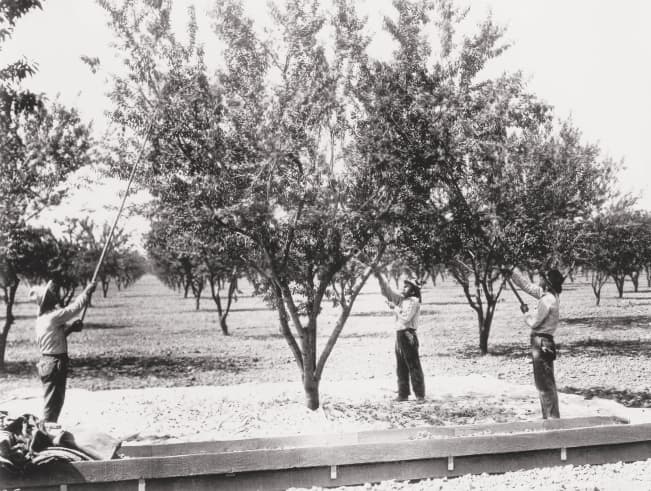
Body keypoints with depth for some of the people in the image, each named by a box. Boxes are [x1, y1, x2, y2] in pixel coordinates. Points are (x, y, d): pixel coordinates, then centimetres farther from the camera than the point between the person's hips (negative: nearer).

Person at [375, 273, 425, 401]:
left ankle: (420, 395, -1)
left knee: (414, 366, -5)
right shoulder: (400, 299, 14)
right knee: (401, 367, 11)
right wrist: (379, 277, 5)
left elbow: (405, 317, -17)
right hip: (399, 334, 8)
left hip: (408, 335, -8)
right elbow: (387, 291, 15)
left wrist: (395, 308, -9)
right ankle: (403, 394, 18)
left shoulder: (414, 301, -8)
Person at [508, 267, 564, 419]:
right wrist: (512, 271, 16)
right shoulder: (548, 295, 8)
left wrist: (526, 312, 1)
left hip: (541, 344, -10)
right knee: (546, 384, 15)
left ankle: (552, 418, 2)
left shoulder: (547, 300, -20)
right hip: (542, 343, 10)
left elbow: (534, 322, -17)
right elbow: (527, 285, 17)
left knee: (545, 384, -4)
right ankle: (550, 417, 23)